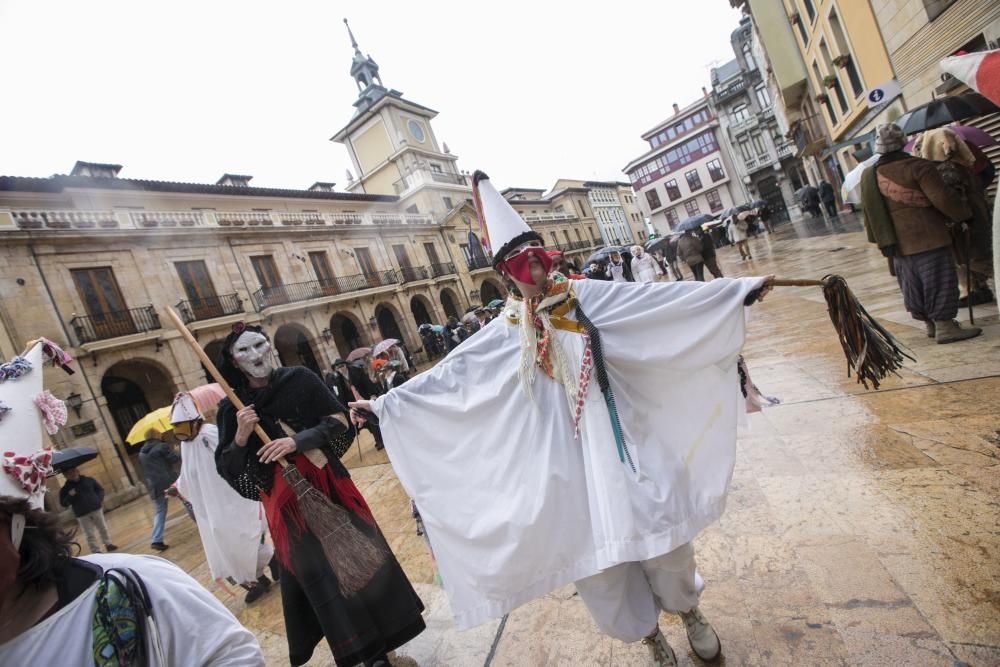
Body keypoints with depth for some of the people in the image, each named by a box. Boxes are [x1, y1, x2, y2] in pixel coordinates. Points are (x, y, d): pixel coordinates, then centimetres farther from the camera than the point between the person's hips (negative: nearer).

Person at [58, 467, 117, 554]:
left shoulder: (89, 480, 4)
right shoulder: (65, 489, -2)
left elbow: (100, 489, 13)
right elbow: (63, 504, -2)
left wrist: (100, 500, -2)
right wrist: (69, 496, -19)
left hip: (96, 509, 2)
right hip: (82, 515, -2)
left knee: (103, 529, 11)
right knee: (90, 535, 0)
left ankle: (108, 544, 24)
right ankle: (96, 551, 7)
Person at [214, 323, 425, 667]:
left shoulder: (299, 378, -4)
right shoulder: (231, 408, -1)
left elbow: (340, 420, -6)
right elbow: (225, 469, -1)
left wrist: (298, 441, -19)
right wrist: (240, 436, -18)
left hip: (327, 483, 0)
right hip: (284, 499, 0)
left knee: (356, 554, 8)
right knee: (317, 574, 5)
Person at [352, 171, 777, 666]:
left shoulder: (585, 296, -1)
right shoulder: (507, 330, 1)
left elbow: (662, 297, -3)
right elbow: (446, 373, 2)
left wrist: (741, 288, -4)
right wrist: (384, 403, 1)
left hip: (614, 434, 0)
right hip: (561, 447, 1)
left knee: (652, 523, 8)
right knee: (593, 546, 8)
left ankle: (689, 611, 43)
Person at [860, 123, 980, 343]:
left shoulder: (868, 176, 7)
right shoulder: (918, 167, -11)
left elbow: (868, 213, 12)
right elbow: (943, 199, -14)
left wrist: (880, 240, 21)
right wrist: (965, 213, 4)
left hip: (897, 245, 6)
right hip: (928, 238, -6)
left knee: (913, 284, 14)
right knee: (938, 280, 1)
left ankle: (930, 324, 25)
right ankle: (945, 326, 3)